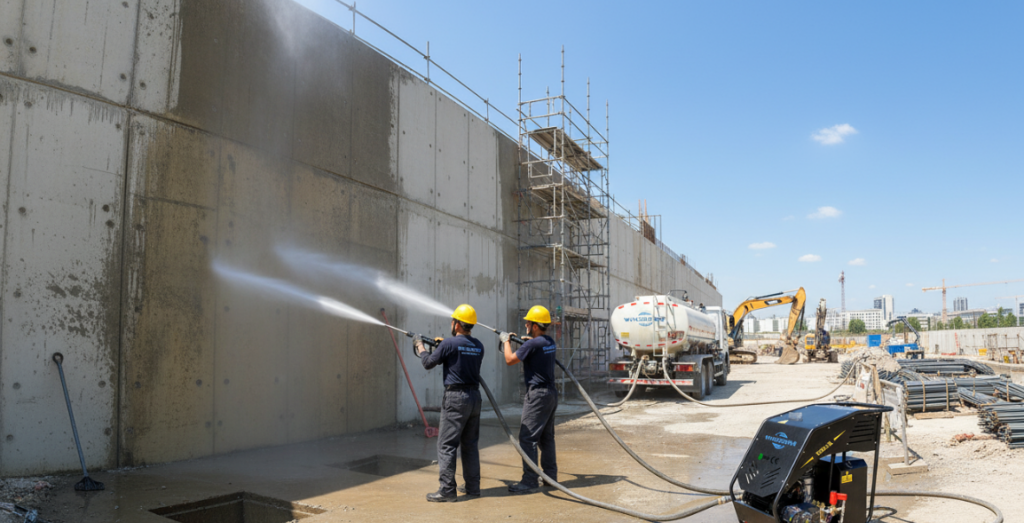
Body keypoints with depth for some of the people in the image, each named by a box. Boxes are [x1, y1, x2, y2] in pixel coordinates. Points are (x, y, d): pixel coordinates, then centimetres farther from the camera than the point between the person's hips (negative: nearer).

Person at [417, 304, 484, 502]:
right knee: (470, 445, 15)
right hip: (475, 397, 7)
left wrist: (420, 347, 14)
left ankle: (447, 490, -1)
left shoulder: (450, 343, -12)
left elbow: (428, 363, -3)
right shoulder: (478, 346, 8)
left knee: (447, 445, -1)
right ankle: (473, 487, 21)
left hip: (456, 398, -7)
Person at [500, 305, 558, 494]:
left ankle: (530, 481, -6)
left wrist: (506, 340, 3)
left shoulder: (533, 344, -18)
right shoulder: (550, 342, 9)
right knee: (546, 437, 17)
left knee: (528, 437, -7)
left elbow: (510, 359, -10)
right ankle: (550, 475, 25)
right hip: (551, 393, 10)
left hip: (538, 395, -10)